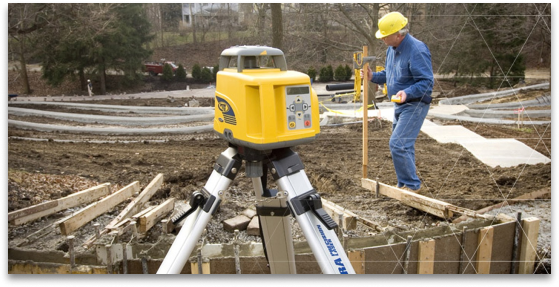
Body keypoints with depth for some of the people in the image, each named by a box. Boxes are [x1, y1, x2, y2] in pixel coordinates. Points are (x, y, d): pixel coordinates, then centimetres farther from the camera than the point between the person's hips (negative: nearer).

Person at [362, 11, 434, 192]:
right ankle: (405, 184, 28)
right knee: (404, 145, 15)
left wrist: (407, 92, -37)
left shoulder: (417, 50, -21)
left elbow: (426, 82, -22)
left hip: (414, 105, -9)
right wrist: (373, 77, 1)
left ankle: (411, 185, 0)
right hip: (400, 105, 9)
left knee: (398, 144, -15)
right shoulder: (392, 49, 8)